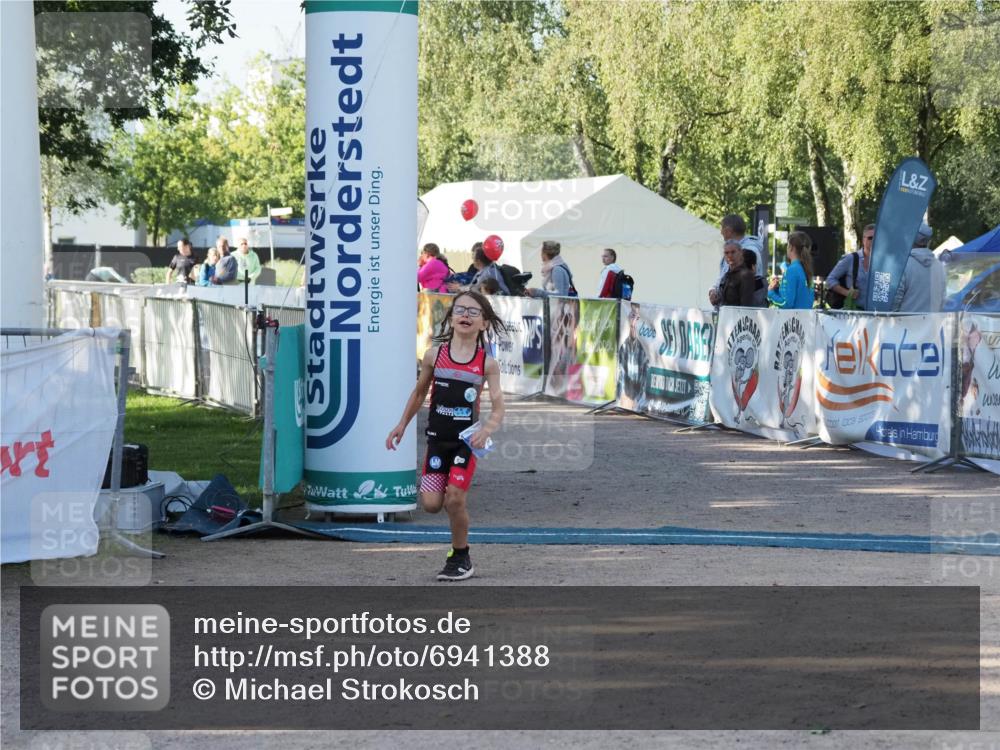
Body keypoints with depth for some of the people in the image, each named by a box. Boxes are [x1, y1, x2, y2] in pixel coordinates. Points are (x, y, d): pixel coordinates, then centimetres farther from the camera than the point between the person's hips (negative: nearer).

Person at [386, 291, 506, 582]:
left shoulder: (487, 363, -5)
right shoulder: (435, 356, 0)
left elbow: (497, 408, -6)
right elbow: (419, 392, 15)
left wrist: (485, 431, -24)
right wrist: (402, 425, 13)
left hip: (466, 440, -2)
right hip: (437, 438, 2)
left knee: (454, 500, -12)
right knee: (431, 503, -7)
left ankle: (460, 557, 9)